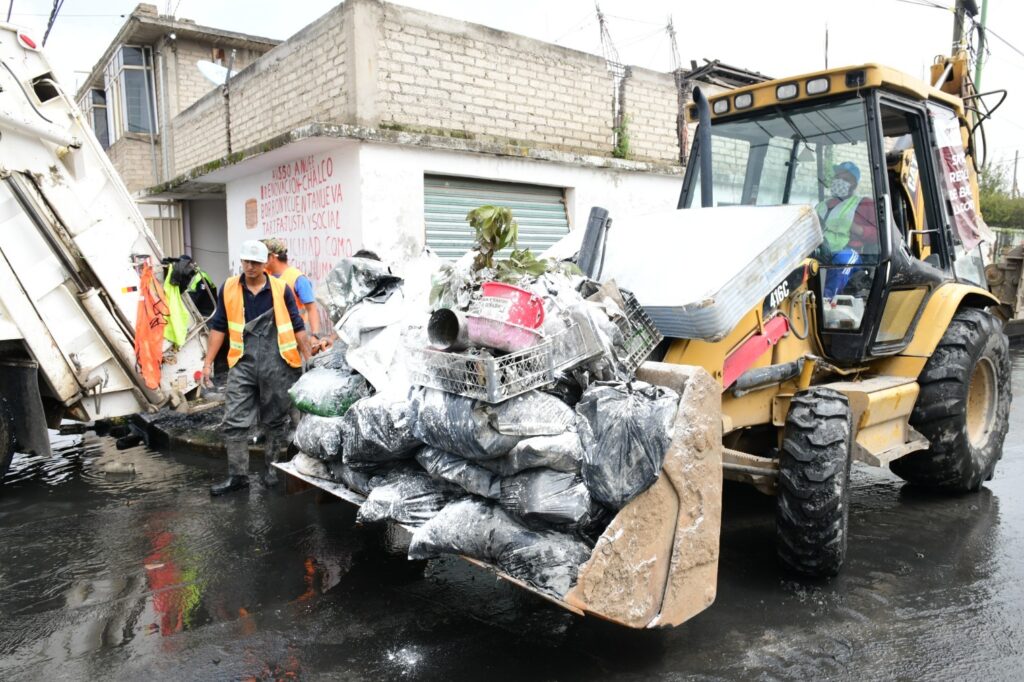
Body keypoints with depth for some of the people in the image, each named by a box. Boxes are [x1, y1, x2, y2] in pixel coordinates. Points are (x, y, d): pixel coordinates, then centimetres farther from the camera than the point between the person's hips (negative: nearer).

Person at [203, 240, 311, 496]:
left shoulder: (281, 289, 2)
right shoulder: (229, 288, 7)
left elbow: (297, 326, 6)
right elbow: (218, 327, 12)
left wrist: (309, 358, 3)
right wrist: (209, 362, 8)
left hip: (277, 365, -1)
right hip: (243, 364, 2)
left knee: (276, 420, 9)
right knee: (234, 421, -1)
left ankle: (274, 468, 23)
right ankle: (237, 475, 9)